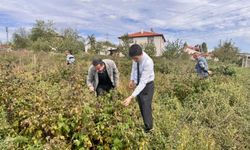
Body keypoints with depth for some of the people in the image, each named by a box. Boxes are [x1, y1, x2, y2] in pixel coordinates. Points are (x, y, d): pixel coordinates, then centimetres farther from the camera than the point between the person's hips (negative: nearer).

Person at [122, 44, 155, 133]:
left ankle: (148, 129, 17)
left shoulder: (148, 62, -35)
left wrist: (131, 97, -43)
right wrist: (132, 80, -1)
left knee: (146, 108, -2)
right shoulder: (136, 57, -15)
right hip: (138, 84, 7)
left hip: (147, 85, -7)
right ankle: (146, 125, 36)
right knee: (141, 107, 17)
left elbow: (143, 82, -38)